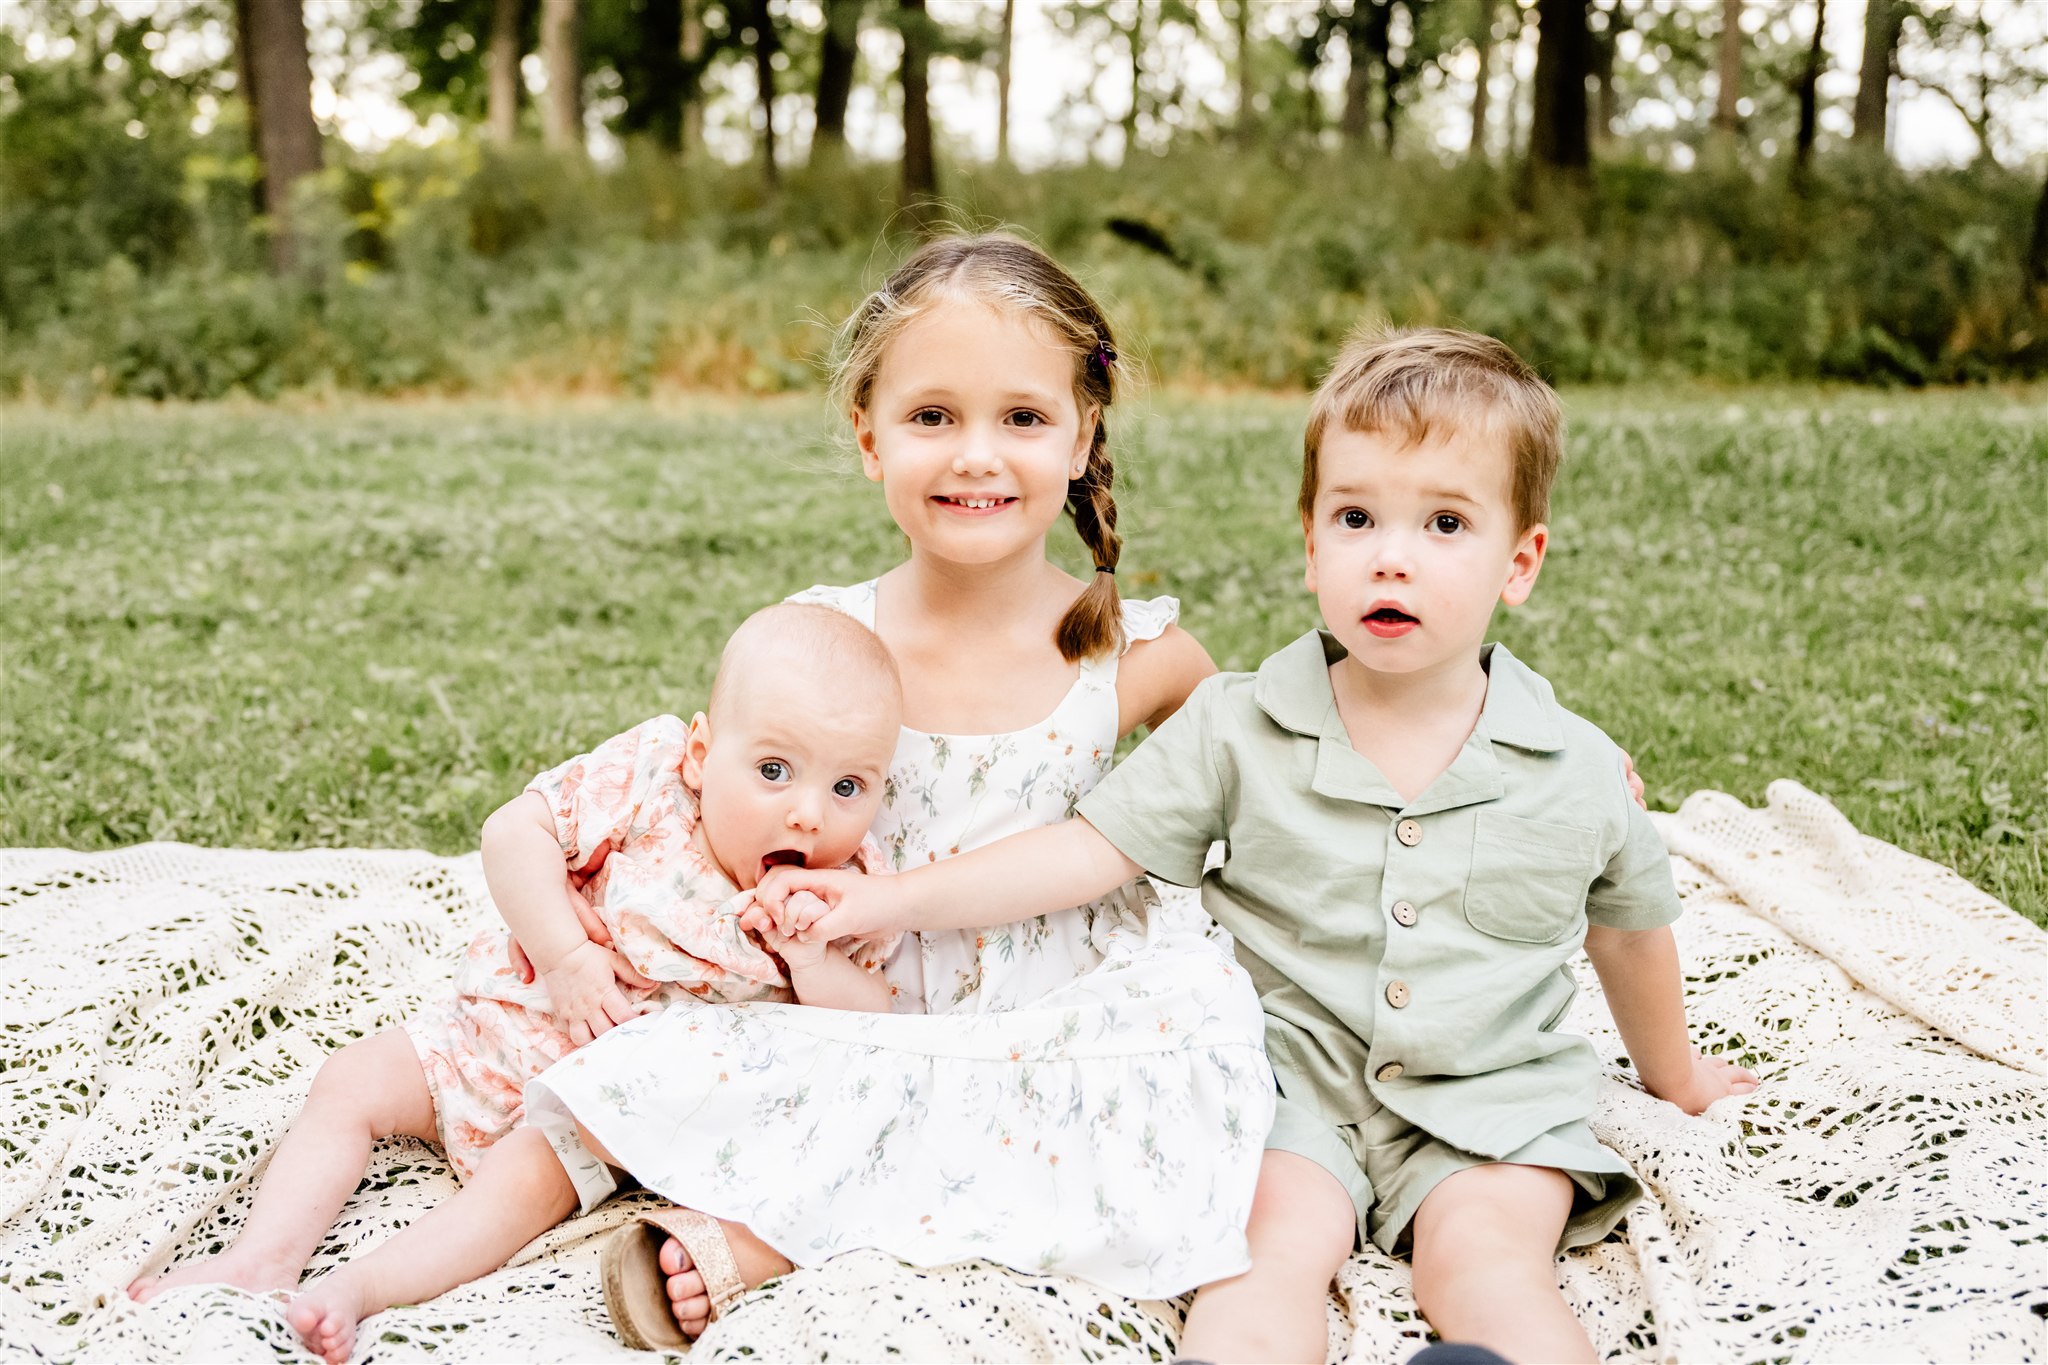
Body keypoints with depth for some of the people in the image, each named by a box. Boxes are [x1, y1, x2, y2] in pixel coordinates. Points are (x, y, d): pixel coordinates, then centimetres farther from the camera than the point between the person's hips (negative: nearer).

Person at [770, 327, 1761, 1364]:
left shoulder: (1577, 774, 0)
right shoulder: (1238, 728, -4)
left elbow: (1629, 927, 17)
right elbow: (1092, 849, -5)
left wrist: (1671, 1071, 33)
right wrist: (888, 902, -14)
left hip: (1487, 1103, 1)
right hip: (1289, 1082, 0)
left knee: (1486, 1265, -26)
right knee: (1273, 1249, -25)